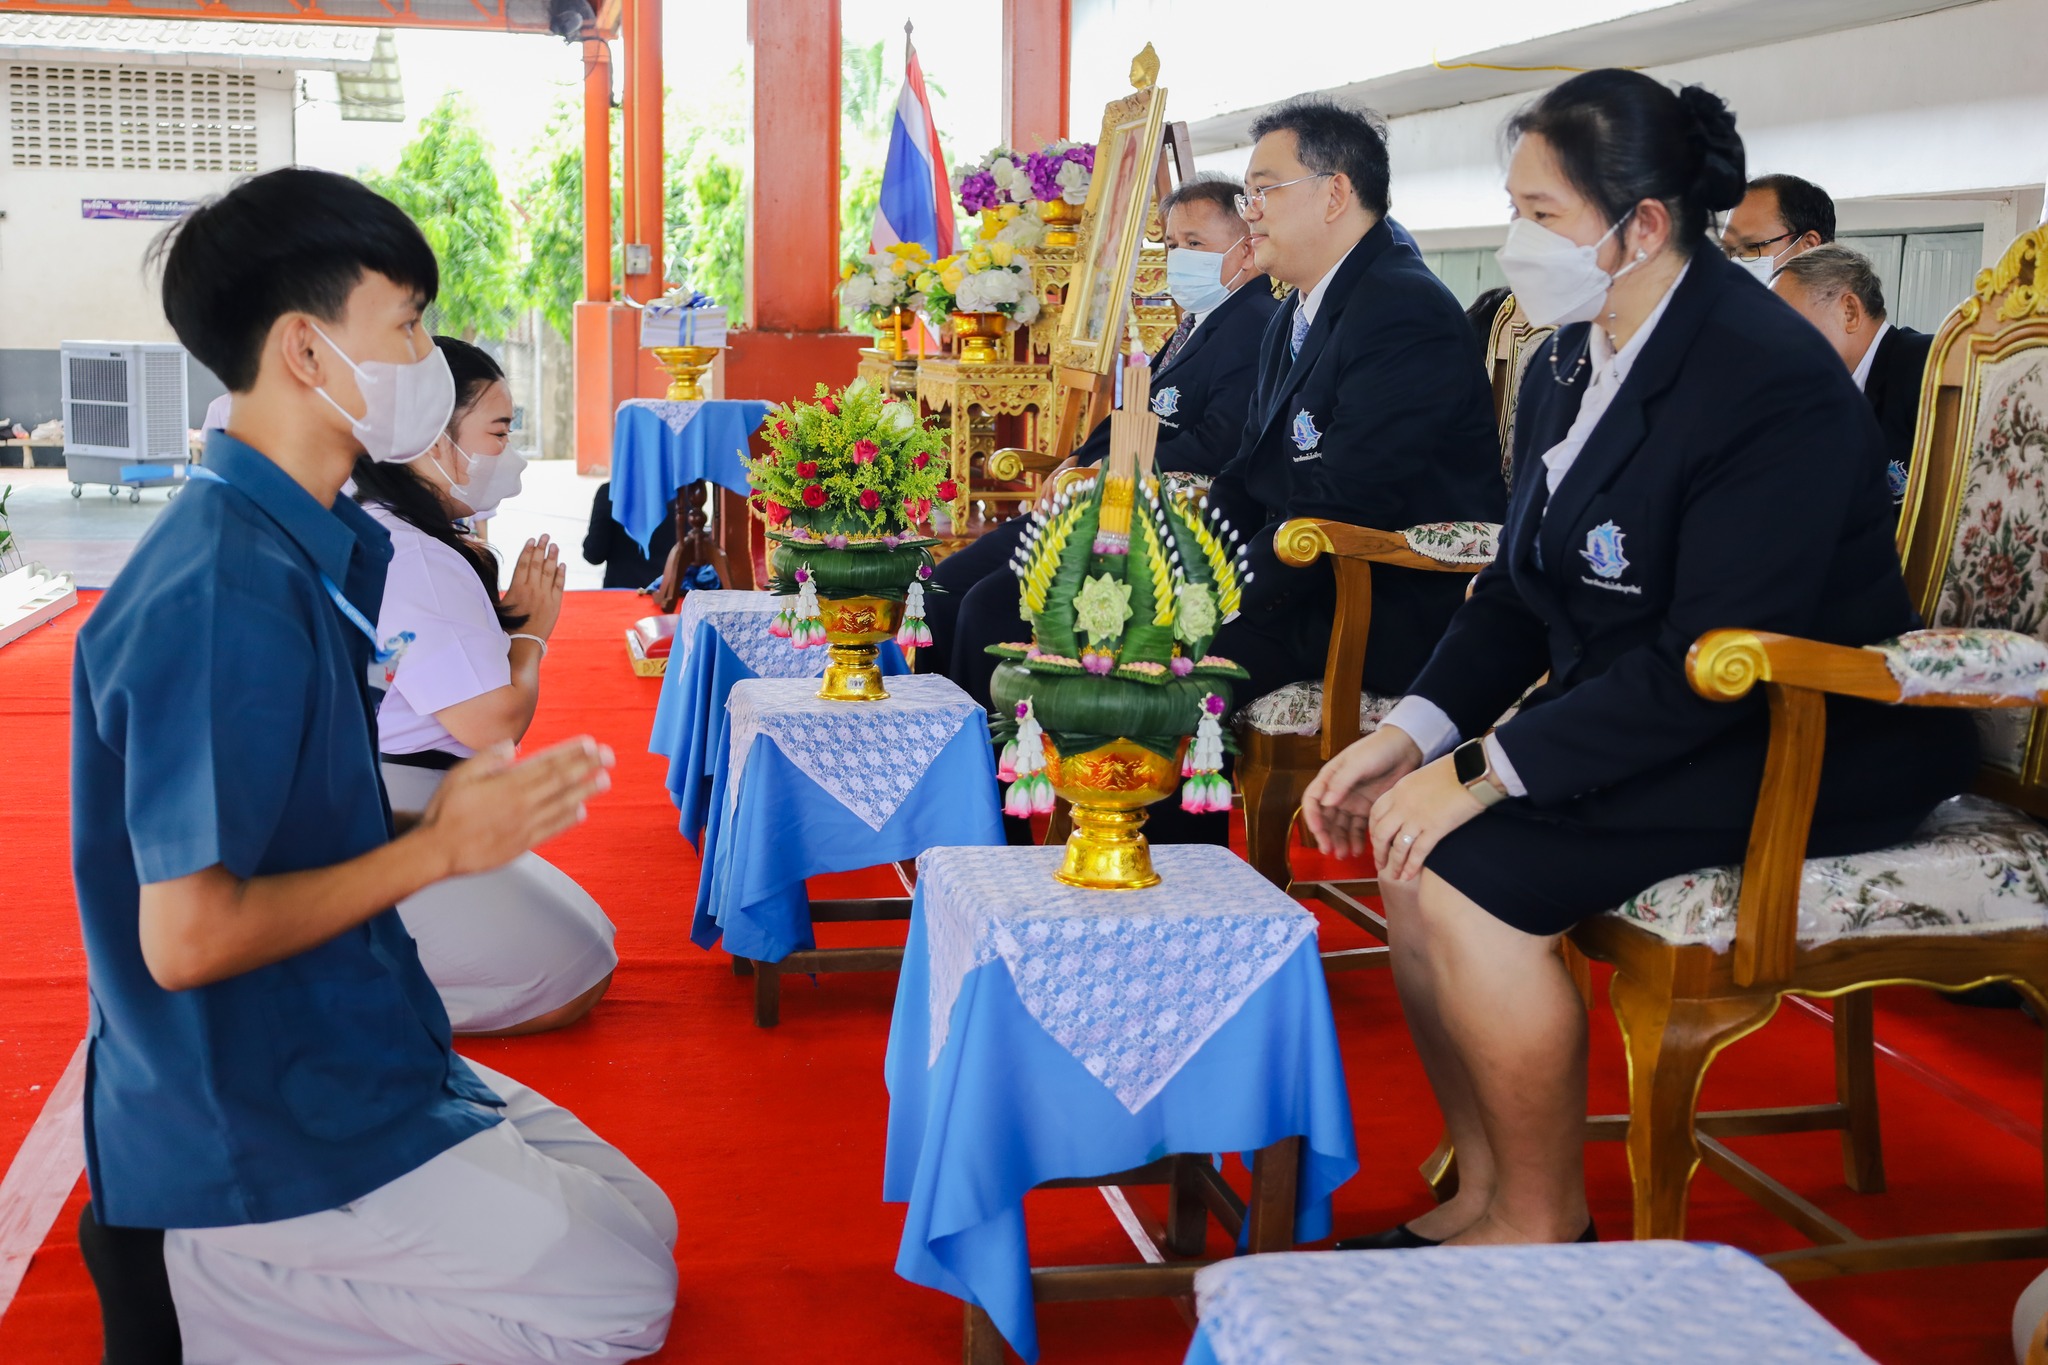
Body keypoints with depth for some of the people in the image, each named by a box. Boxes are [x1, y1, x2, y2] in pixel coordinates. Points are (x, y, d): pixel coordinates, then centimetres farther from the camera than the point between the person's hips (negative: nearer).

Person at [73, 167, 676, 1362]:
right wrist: (442, 847, -18)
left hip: (344, 1064, 9)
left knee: (639, 1225, 14)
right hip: (258, 1137, -9)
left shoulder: (308, 550, 5)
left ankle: (213, 1268, 13)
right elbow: (186, 935, -25)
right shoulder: (224, 593, -24)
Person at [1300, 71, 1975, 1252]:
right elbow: (1520, 594, 10)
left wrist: (1487, 772, -26)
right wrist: (1413, 734, -6)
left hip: (1812, 751, -9)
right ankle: (1486, 1192, 5)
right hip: (1644, 717, 9)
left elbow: (1713, 661, -27)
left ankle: (1546, 1229, -4)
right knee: (1407, 841, -8)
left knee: (1473, 875, -23)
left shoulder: (1773, 381, -22)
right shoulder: (1569, 366, 6)